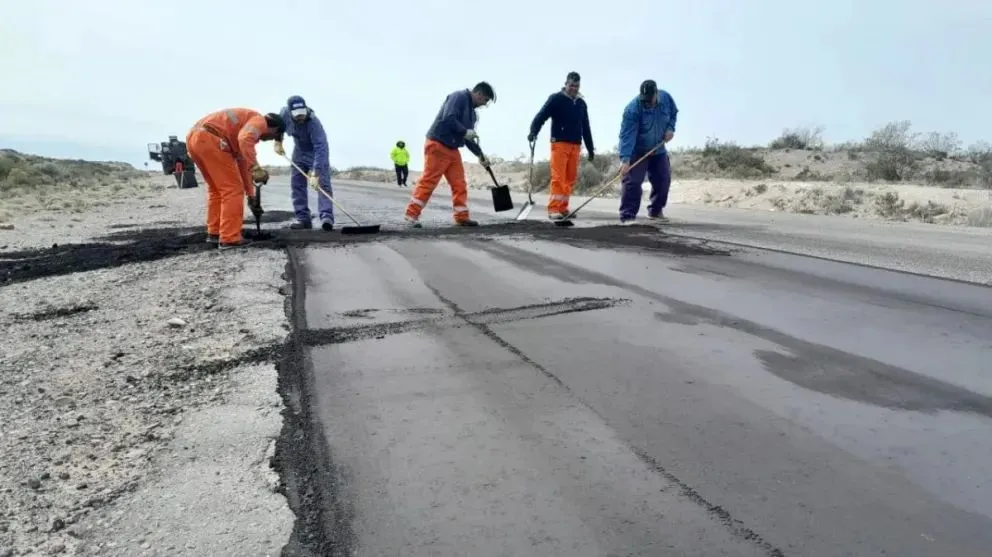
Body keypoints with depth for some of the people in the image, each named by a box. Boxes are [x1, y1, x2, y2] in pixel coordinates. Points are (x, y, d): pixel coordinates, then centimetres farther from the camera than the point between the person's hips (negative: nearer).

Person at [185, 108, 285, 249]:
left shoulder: (249, 128, 31)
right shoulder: (259, 121, 4)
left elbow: (243, 164, 35)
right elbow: (244, 140, -21)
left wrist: (251, 195, 38)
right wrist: (256, 167, -23)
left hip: (194, 138, 10)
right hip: (209, 139, -10)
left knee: (216, 189, 22)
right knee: (232, 189, -2)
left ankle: (215, 232, 28)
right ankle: (230, 239, -1)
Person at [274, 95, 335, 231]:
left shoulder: (314, 123, -37)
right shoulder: (285, 113, -20)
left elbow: (320, 148, -43)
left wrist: (315, 174, -48)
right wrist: (278, 142, 2)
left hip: (317, 153, -6)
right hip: (299, 151, 6)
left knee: (322, 184, -18)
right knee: (296, 184, 3)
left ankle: (327, 217, -26)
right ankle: (303, 219, 6)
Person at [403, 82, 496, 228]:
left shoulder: (472, 112, 18)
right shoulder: (459, 97, -9)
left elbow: (468, 138, 20)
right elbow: (448, 118, -24)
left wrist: (480, 155, 13)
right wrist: (465, 132, -18)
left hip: (452, 149, 9)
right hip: (437, 145, -9)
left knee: (459, 184, 6)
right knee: (428, 181, -9)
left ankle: (462, 217, 11)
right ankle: (412, 214, -4)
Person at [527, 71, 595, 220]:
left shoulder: (581, 103, 17)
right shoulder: (556, 99, -1)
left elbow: (586, 127, 21)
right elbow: (541, 116, -12)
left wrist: (590, 148, 20)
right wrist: (533, 132, -30)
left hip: (575, 145, 6)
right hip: (559, 143, -6)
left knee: (571, 178, 5)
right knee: (558, 177, -12)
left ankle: (563, 208, 13)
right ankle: (553, 209, -11)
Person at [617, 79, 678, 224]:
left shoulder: (666, 98, -10)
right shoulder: (632, 109, -28)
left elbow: (673, 113, 11)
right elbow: (627, 135, -34)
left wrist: (670, 128, -7)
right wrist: (625, 159, -43)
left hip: (658, 149, 6)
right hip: (637, 152, -6)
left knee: (663, 180, 9)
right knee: (632, 182, -14)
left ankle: (655, 211, 25)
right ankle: (627, 216, -10)